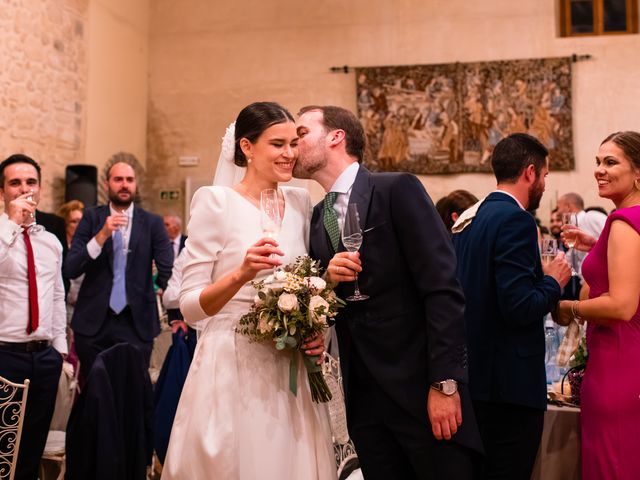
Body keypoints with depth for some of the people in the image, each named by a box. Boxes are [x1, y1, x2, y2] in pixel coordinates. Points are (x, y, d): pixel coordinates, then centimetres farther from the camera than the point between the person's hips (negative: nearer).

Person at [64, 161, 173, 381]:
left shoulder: (152, 223, 2)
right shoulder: (91, 218, 2)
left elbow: (168, 269, 1)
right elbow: (70, 269, -6)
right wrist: (102, 235, -16)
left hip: (137, 322, 0)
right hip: (94, 321, 0)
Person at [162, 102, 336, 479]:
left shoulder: (301, 202, 8)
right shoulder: (216, 201, -7)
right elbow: (190, 306, -10)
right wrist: (241, 274, -26)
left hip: (290, 374, 5)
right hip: (232, 370, -5)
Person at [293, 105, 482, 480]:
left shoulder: (398, 190, -7)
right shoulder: (317, 218, 12)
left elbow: (442, 288, -13)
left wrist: (444, 383, -18)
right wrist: (327, 279, -9)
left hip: (420, 386, -5)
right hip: (362, 394, 6)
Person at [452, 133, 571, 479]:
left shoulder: (469, 219, 11)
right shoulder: (516, 220, -16)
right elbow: (519, 308, -24)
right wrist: (554, 282, -6)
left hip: (475, 373, 9)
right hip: (510, 382, -9)